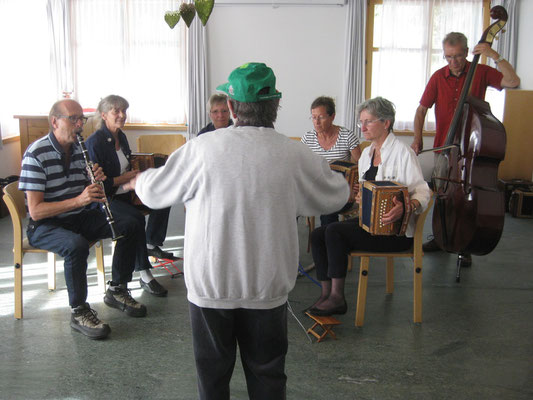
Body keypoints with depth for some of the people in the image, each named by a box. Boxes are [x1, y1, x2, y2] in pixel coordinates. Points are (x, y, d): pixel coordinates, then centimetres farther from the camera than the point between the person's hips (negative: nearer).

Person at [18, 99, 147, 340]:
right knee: (76, 245, -36)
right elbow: (35, 211, -23)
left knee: (129, 226, -9)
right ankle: (79, 312, -18)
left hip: (78, 218, 7)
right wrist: (78, 200, -34)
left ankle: (117, 291, 6)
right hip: (45, 225, -7)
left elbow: (91, 194, 13)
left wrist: (97, 181, -11)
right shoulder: (36, 154, -17)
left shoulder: (81, 149, 5)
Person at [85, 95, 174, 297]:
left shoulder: (121, 137, 11)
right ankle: (144, 275, -26)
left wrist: (135, 174, 4)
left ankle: (151, 244, 16)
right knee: (136, 217, -32)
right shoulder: (94, 142, -16)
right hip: (105, 198, -9)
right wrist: (124, 178, -15)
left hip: (125, 193, 9)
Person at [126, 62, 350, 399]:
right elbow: (337, 196, 7)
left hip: (210, 283, 0)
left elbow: (154, 191, 0)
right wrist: (341, 181, 31)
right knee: (267, 373, 18)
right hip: (268, 285, 1)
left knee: (213, 371, 19)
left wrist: (139, 180, 24)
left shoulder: (202, 149, -14)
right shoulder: (297, 156, -11)